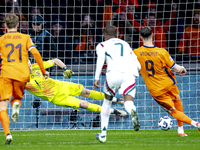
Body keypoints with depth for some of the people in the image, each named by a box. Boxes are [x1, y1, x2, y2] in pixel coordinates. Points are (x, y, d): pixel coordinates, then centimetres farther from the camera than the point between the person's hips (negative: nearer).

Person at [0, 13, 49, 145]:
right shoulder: (25, 38, 11)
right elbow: (36, 54, 1)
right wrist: (43, 71, 10)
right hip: (22, 74, 1)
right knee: (18, 97, 26)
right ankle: (16, 105, -13)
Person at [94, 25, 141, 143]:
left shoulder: (103, 45, 20)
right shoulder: (126, 45, 30)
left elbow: (100, 60, -1)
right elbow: (138, 65, 24)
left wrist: (97, 78, -2)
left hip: (114, 74, -1)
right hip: (130, 74, 2)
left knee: (107, 102, 19)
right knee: (128, 102, -11)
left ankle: (103, 134, 23)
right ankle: (133, 112, -51)